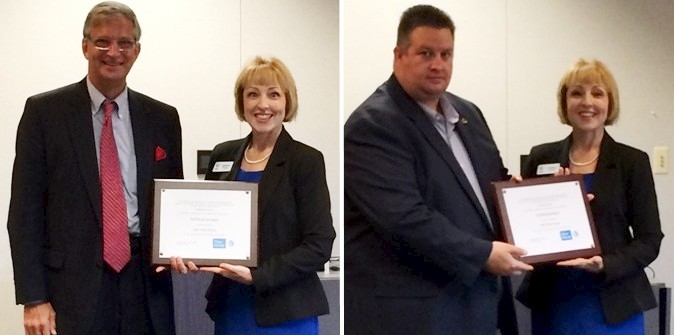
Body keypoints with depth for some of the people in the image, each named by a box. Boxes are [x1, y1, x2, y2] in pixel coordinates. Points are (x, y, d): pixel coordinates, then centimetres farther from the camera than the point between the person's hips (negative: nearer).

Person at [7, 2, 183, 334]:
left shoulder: (162, 118, 8)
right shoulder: (44, 111, 0)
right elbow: (25, 209, -2)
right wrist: (33, 298, -8)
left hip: (145, 283, 3)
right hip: (73, 284, -3)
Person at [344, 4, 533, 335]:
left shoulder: (467, 113, 14)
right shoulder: (372, 125, -14)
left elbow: (492, 181, 26)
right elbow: (403, 217, -23)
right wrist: (482, 254, -21)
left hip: (478, 296, 8)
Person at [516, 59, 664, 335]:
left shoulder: (632, 161, -2)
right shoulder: (541, 157, 3)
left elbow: (649, 240, -2)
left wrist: (605, 265, -18)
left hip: (613, 305, -2)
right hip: (552, 302, 2)